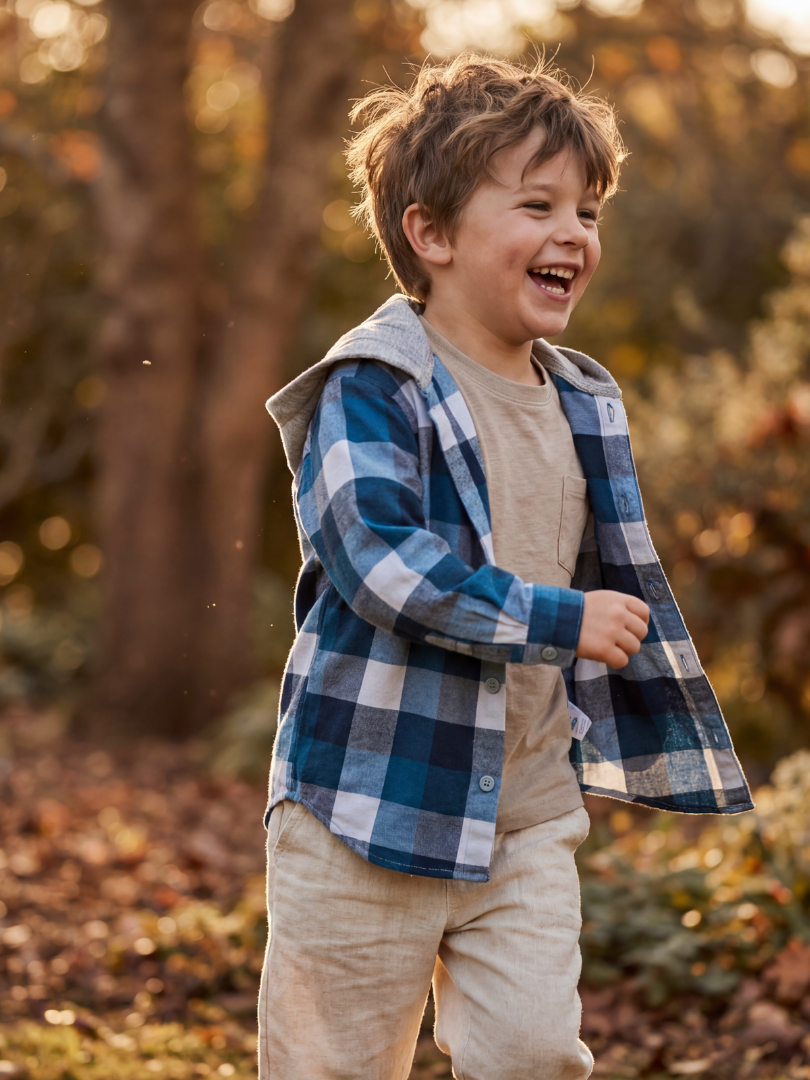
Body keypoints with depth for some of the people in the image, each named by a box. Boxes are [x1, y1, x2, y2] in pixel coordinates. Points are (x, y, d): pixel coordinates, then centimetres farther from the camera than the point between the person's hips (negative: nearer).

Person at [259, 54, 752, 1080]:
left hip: (528, 810, 6)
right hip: (376, 799, -5)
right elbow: (373, 555, -27)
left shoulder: (583, 405, 10)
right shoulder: (374, 388, -13)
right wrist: (556, 620, -25)